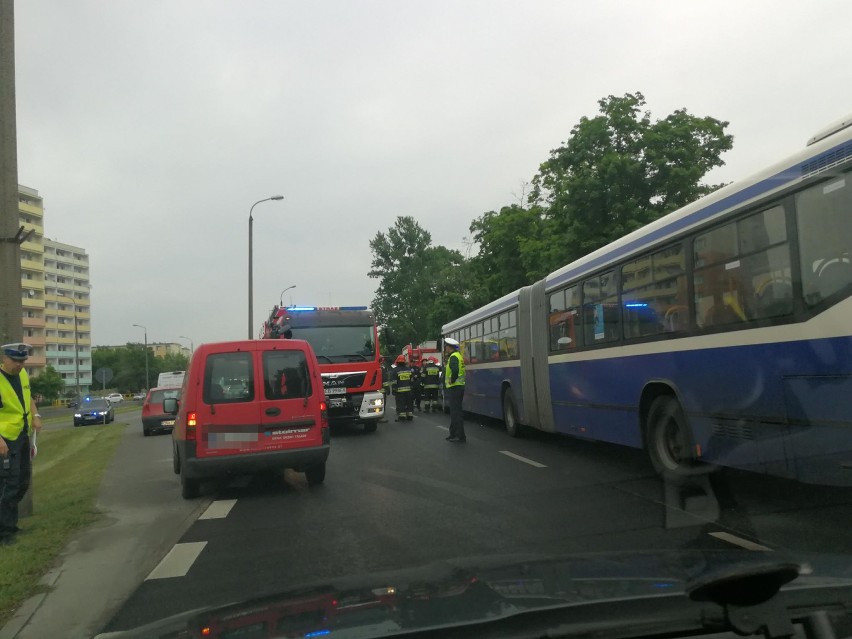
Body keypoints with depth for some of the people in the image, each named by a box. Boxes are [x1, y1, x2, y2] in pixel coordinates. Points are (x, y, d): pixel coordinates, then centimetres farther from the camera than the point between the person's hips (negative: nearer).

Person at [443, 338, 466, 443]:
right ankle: (453, 434, 24)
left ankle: (461, 436, -4)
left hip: (454, 387, -10)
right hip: (459, 387, 10)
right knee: (454, 411, 16)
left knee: (456, 412, -6)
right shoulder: (457, 356, 16)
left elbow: (455, 370, -33)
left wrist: (452, 380, -20)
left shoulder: (453, 357, -16)